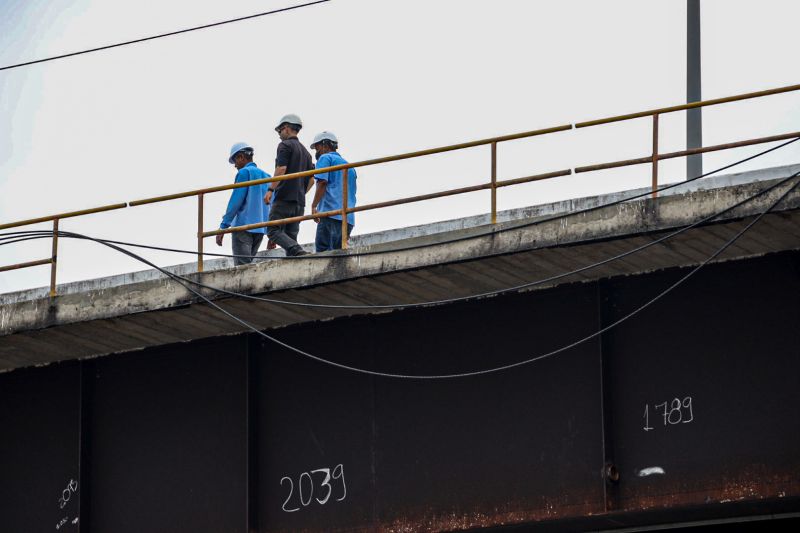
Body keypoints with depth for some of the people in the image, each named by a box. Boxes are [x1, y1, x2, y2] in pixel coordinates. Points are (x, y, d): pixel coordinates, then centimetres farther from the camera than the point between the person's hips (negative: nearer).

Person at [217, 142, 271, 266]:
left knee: (242, 266, -12)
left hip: (243, 226, -7)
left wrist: (223, 226, -10)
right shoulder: (266, 176, 18)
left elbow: (235, 201, -10)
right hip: (260, 229, 7)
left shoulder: (244, 173, -3)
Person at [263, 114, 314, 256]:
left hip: (284, 198, -8)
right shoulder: (305, 152, 23)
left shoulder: (285, 145, -1)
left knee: (274, 231, -10)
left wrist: (270, 190, -19)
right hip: (299, 202, 8)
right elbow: (311, 180, 21)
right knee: (291, 236, 6)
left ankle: (298, 251, -32)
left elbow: (281, 169, -15)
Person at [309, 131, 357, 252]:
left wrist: (314, 206, -11)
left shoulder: (325, 158, 5)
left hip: (331, 214, -8)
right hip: (348, 219, 8)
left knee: (322, 249, -15)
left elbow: (322, 183, -10)